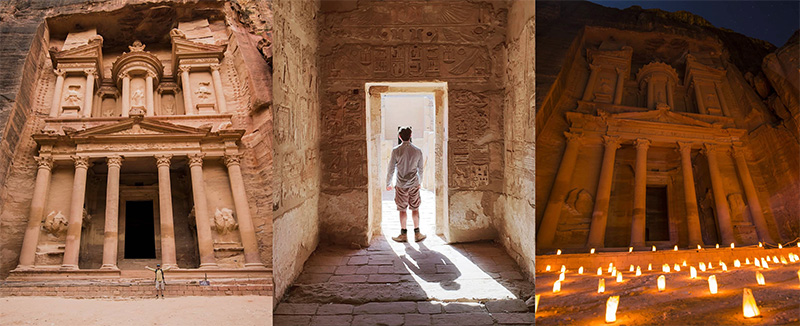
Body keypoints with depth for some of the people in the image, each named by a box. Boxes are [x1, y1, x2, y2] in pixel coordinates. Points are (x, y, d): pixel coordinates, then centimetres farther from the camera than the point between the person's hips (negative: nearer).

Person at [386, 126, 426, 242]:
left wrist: (388, 183, 8)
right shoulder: (418, 151, 0)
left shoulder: (396, 150, -8)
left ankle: (404, 234, 13)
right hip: (414, 185, 2)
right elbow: (420, 169, 9)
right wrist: (420, 182, 24)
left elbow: (391, 169, -4)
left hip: (401, 185, -2)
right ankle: (417, 234, 15)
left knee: (402, 210, 7)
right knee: (415, 209, 11)